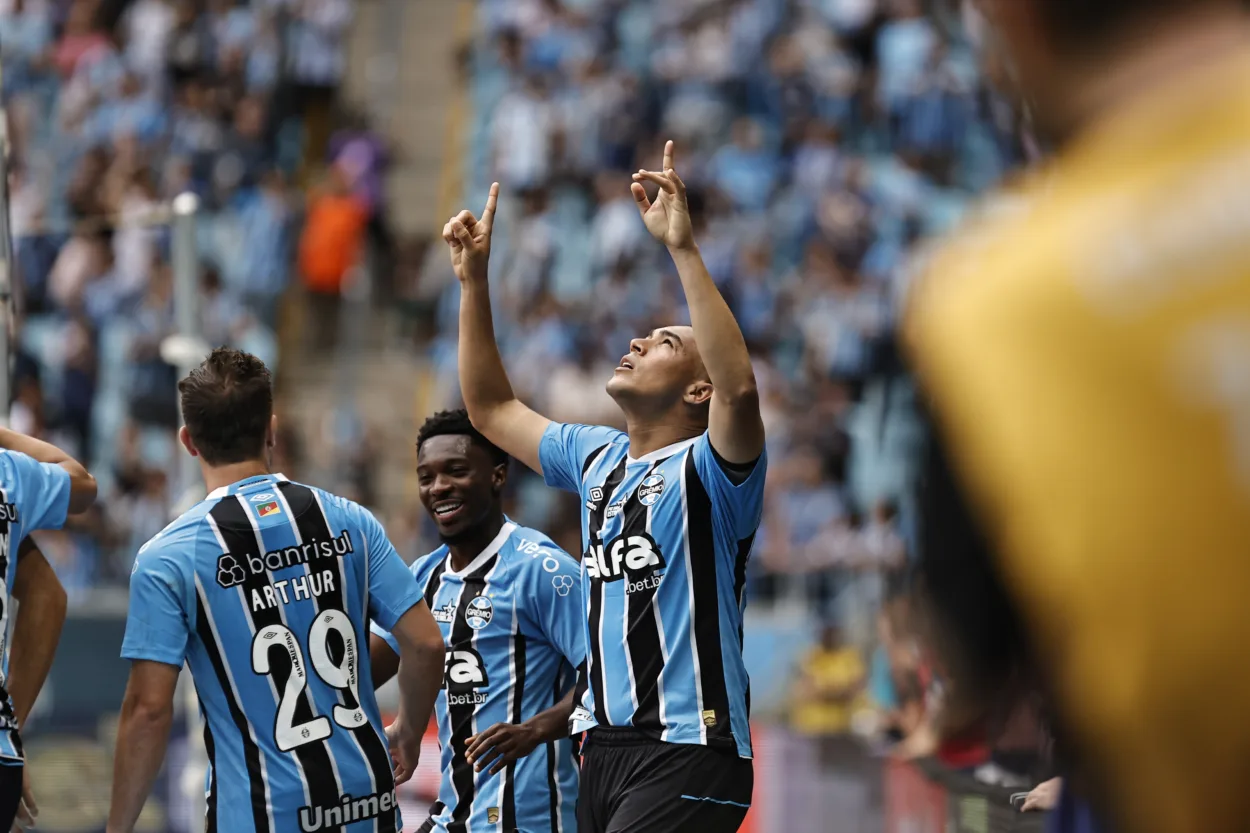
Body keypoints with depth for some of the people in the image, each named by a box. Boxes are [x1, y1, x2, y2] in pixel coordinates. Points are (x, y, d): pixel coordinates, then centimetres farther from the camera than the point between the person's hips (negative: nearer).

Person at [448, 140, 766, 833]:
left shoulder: (706, 469, -7)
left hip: (688, 753, -8)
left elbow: (740, 388, -29)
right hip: (606, 749, 8)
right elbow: (492, 410, 27)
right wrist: (473, 280, 19)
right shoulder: (598, 459, 16)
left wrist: (683, 249, -30)